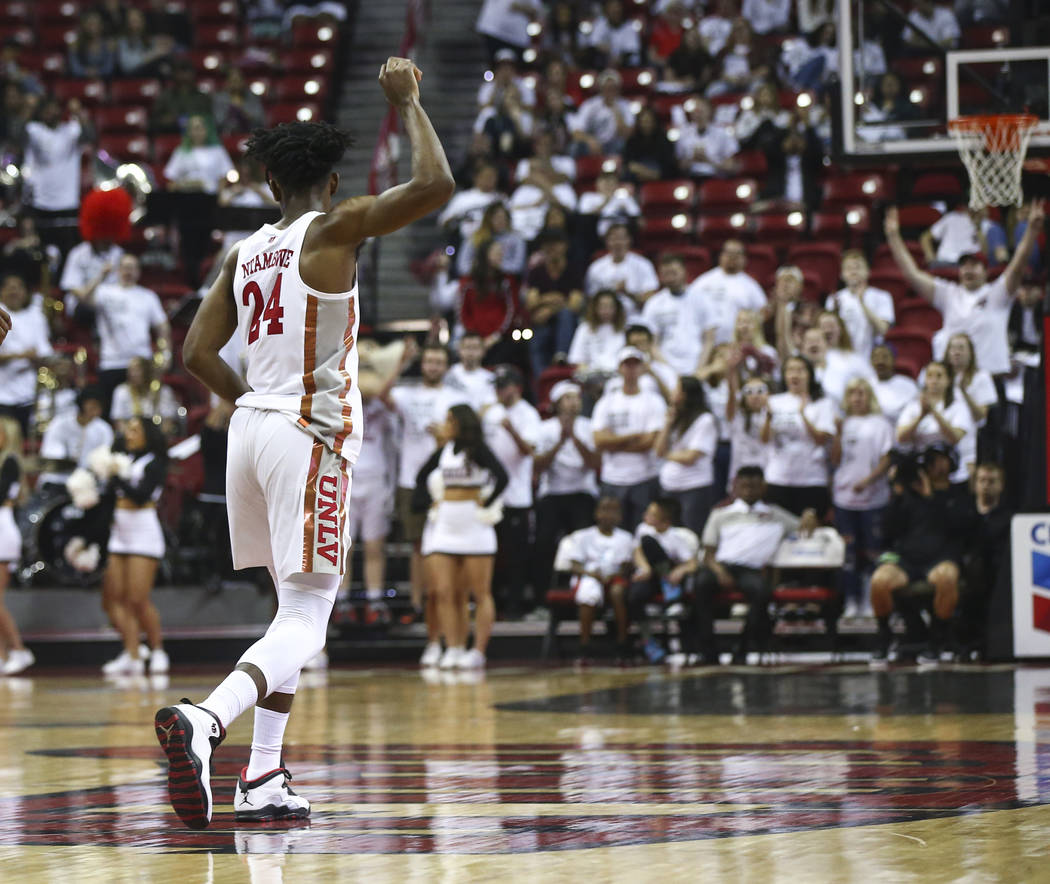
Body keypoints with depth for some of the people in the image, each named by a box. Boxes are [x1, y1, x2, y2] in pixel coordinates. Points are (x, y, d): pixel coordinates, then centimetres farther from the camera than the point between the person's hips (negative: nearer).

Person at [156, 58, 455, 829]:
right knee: (305, 619, -11)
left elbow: (199, 353, 10)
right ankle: (203, 721, -35)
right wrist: (408, 101, -1)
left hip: (252, 426, 7)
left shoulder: (243, 254, 13)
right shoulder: (335, 229, -5)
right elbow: (435, 186, -14)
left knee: (298, 608, 19)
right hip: (310, 438, -7)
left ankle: (263, 779, 13)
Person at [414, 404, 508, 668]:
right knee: (444, 593, -3)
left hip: (474, 526, -6)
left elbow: (502, 477, -20)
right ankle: (454, 649, -3)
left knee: (480, 594, 0)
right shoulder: (445, 451, 11)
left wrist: (486, 504, -12)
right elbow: (422, 475, 26)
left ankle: (478, 651, 1)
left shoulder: (479, 451, -7)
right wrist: (425, 501, 14)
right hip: (444, 527, 6)